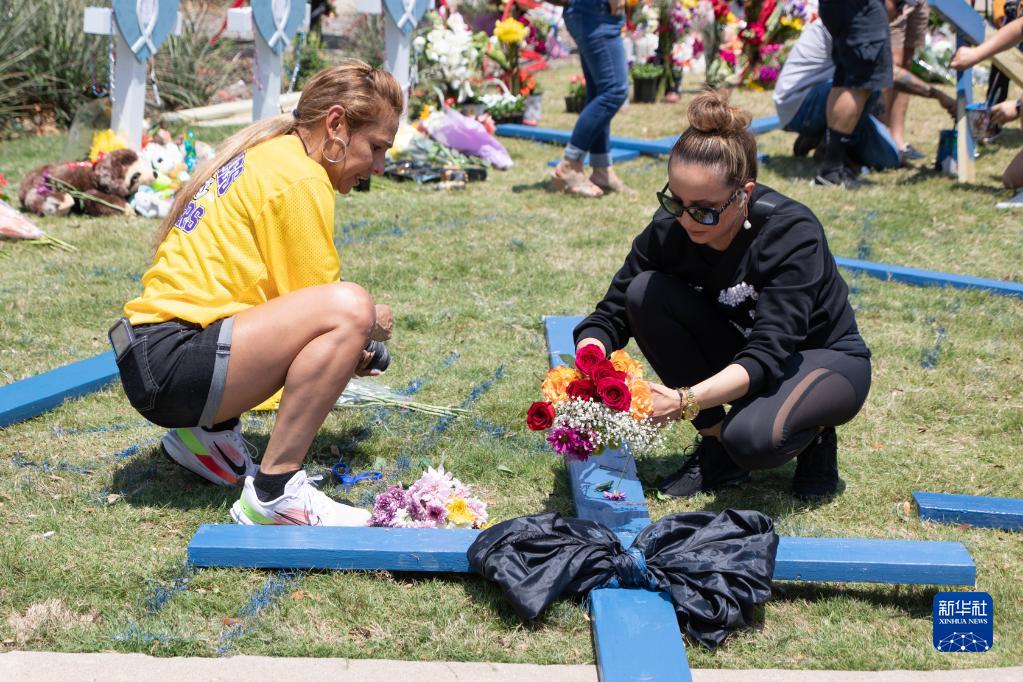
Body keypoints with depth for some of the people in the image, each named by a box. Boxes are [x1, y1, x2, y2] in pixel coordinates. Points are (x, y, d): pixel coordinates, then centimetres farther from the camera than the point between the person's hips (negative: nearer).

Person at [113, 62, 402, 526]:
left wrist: (346, 351, 17)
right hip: (171, 363, -10)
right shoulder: (300, 179, -10)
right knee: (350, 307, -24)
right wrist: (369, 326, 11)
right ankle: (273, 493, -21)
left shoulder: (268, 156, 19)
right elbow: (313, 303, -9)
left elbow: (289, 294, 25)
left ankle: (209, 431, 14)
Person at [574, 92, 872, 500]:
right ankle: (717, 444, -7)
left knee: (751, 438, -37)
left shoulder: (793, 233, -30)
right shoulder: (671, 228, -17)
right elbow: (611, 315, -14)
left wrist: (685, 401, -52)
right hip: (739, 350, 5)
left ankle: (815, 437, 1)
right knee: (645, 292, -22)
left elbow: (765, 358, -38)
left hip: (824, 360, -5)